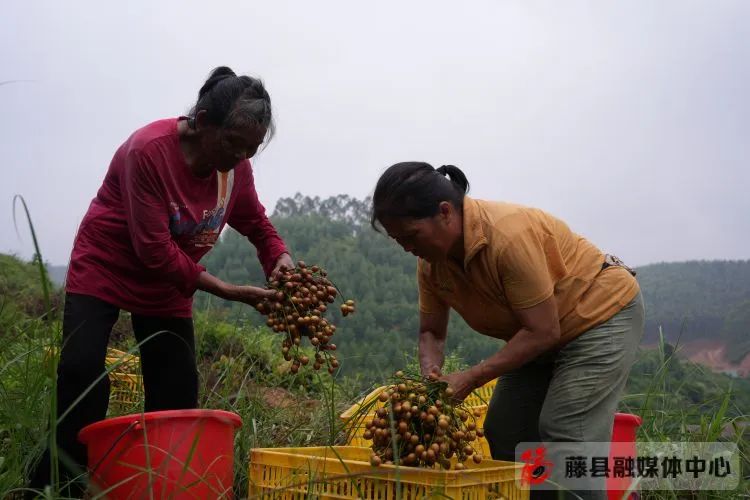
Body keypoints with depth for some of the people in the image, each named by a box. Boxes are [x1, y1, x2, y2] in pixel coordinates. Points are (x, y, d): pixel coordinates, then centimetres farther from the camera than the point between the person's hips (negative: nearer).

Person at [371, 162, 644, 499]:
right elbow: (431, 332, 1)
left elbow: (543, 332, -30)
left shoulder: (510, 237, -35)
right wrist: (431, 376, -20)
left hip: (604, 313, -8)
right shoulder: (431, 259, -10)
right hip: (539, 331, 8)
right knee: (502, 432, 2)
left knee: (565, 432, -19)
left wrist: (470, 379, -31)